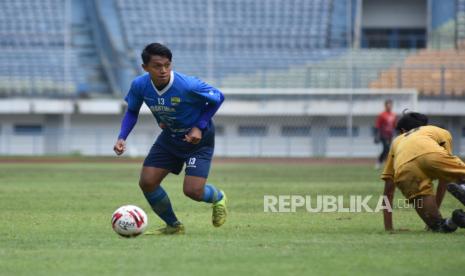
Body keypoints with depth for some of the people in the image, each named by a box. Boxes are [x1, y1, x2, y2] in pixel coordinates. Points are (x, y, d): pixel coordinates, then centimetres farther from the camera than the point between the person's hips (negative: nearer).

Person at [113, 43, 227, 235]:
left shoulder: (188, 86, -31)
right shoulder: (139, 85, -18)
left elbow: (218, 98, -14)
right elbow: (132, 112, 2)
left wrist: (199, 127, -21)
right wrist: (122, 138, -14)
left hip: (198, 139, -5)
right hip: (169, 138, 5)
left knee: (192, 191, -15)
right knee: (147, 183, -6)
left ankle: (218, 198, 25)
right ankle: (173, 226, 18)